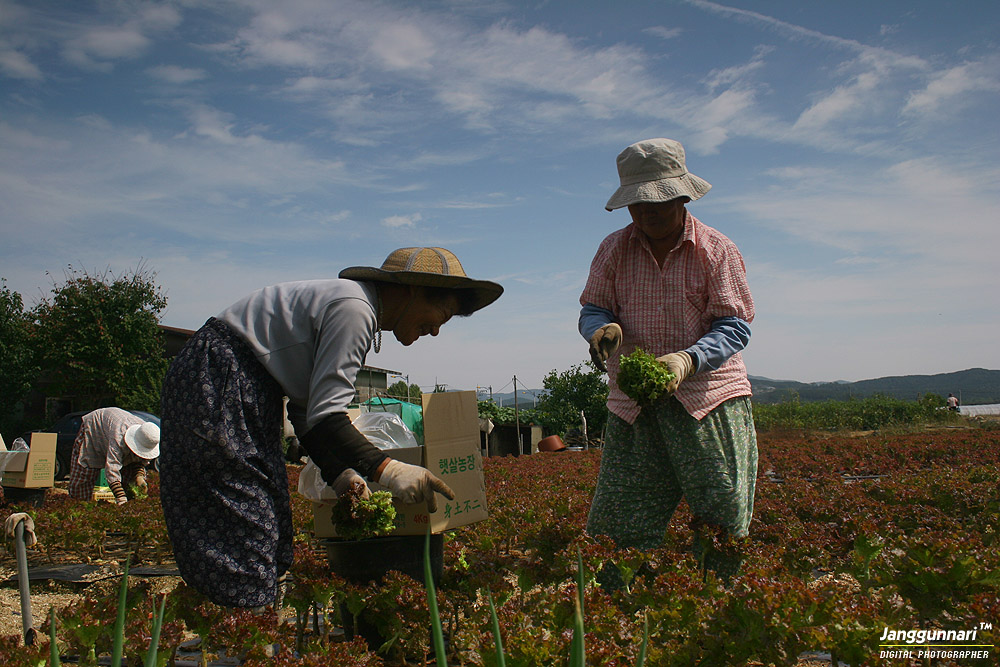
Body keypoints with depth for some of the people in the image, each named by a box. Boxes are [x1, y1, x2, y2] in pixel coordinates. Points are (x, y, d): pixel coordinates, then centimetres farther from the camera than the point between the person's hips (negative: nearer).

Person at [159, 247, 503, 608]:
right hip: (218, 382, -11)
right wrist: (386, 470, -27)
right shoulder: (353, 308, -18)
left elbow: (305, 412, 11)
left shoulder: (358, 310, 13)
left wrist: (340, 474, 2)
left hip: (247, 388, 11)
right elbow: (323, 417, -23)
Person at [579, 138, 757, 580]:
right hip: (632, 403, 2)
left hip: (708, 396, -2)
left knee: (726, 530, -3)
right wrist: (602, 330, -17)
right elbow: (591, 310, 9)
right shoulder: (614, 250, 8)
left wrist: (687, 360, -25)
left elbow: (736, 326, -5)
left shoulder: (716, 250, 1)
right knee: (616, 530, -2)